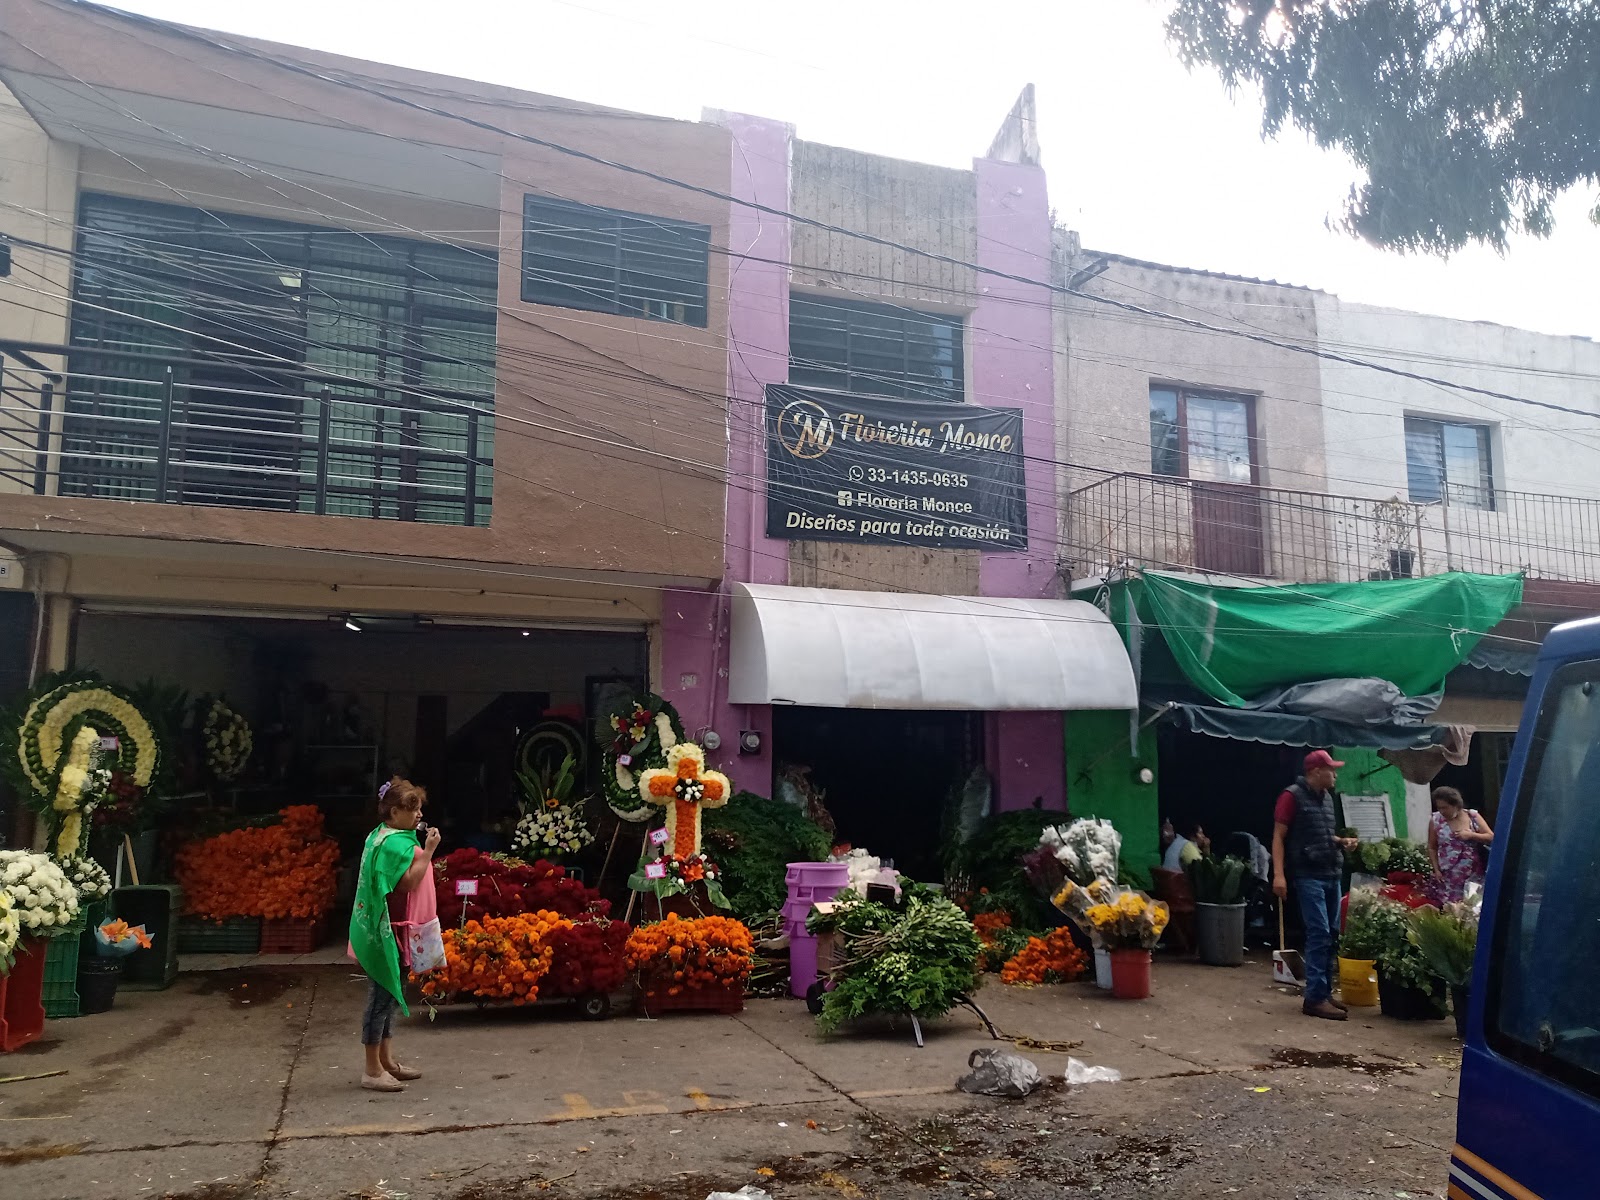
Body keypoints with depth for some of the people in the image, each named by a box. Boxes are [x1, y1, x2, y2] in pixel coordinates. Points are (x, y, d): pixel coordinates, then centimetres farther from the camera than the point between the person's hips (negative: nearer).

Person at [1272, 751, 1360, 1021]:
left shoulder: (1327, 797, 15)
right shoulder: (1292, 796, -9)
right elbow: (1278, 837, -11)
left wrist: (1342, 842, 7)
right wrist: (1279, 874, -20)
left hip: (1331, 874, 8)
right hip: (1308, 876, -8)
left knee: (1331, 934, 10)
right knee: (1319, 933, -11)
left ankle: (1324, 992, 19)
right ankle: (1314, 998, -7)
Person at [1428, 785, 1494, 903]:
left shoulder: (1472, 816, 1)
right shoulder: (1435, 820, -1)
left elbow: (1491, 838, 2)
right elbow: (1432, 848, 5)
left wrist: (1471, 835, -12)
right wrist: (1436, 870, -2)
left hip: (1474, 875, 1)